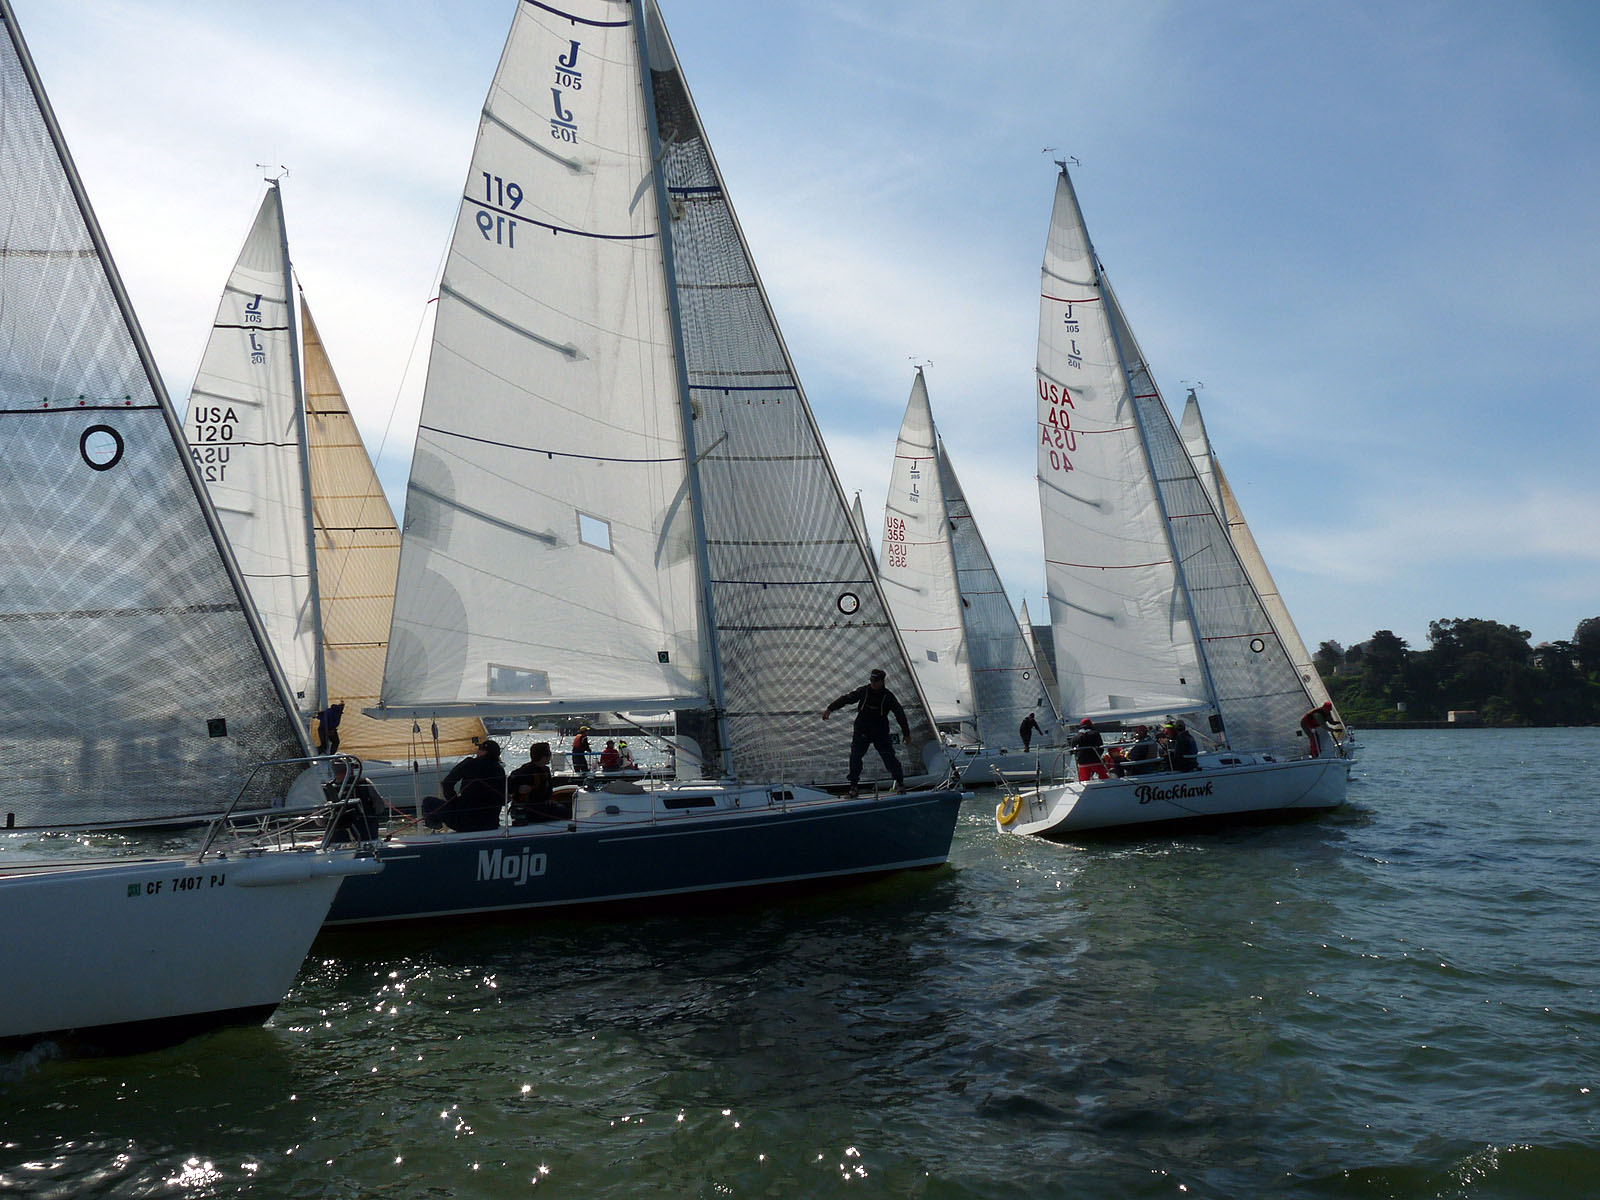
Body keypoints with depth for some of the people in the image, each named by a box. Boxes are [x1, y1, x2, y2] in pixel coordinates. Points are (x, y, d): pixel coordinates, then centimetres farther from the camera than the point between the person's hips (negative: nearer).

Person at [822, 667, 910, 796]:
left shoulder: (888, 696, -7)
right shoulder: (863, 691, -4)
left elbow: (900, 714, -1)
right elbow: (846, 699, 2)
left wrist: (906, 733, -1)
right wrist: (829, 709, -1)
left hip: (880, 732, -1)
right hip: (862, 731, 2)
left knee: (888, 756, -7)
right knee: (855, 757, -4)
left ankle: (900, 781, 8)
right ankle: (853, 785, 5)